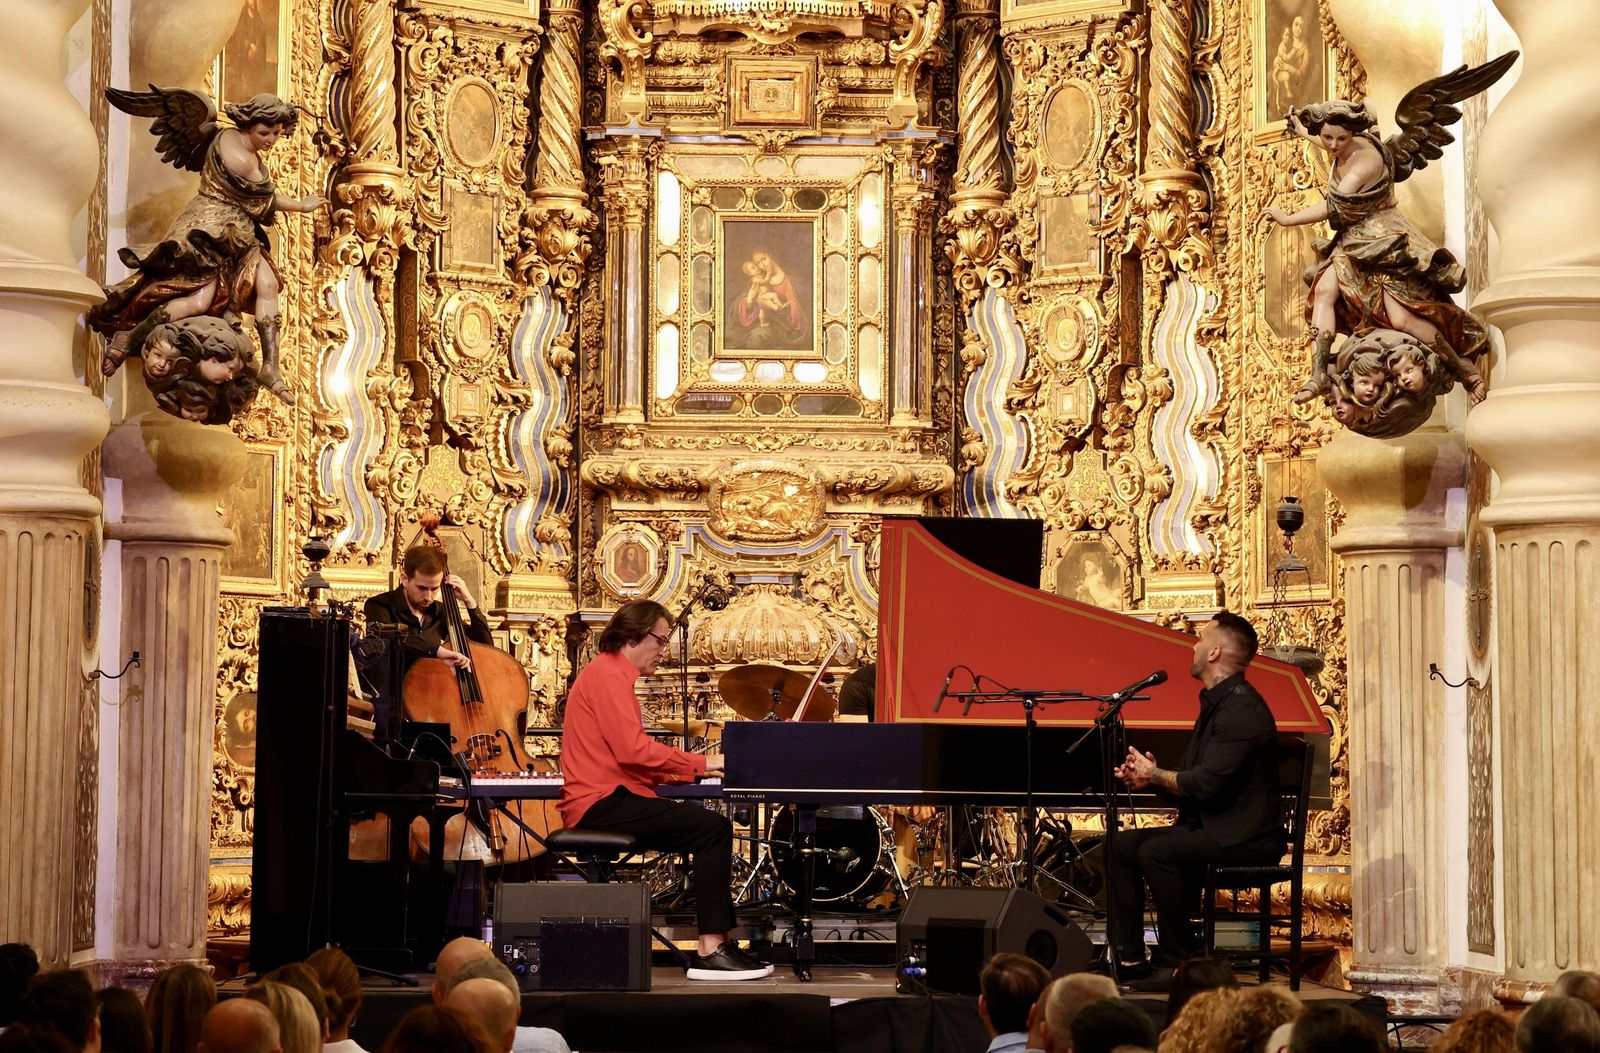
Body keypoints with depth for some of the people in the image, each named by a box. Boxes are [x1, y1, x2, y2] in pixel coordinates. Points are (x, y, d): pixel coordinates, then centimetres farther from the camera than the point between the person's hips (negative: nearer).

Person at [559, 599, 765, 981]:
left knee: (713, 830, 10)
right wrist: (700, 762, -13)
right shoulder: (607, 674, -10)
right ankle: (711, 951, -21)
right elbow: (633, 749, -22)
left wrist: (694, 769, 8)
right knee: (713, 828, -18)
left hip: (608, 799, 11)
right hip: (602, 802, -11)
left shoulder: (613, 675, 23)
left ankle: (721, 942, 6)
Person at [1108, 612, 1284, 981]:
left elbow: (1206, 783, -25)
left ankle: (1180, 962, -18)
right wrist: (1150, 775, 0)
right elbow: (1192, 774, 20)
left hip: (1247, 836, -11)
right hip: (1211, 826, 11)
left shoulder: (1240, 708, -18)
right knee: (1122, 846, 1)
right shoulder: (1217, 702, 16)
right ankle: (1128, 959, -1)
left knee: (1155, 852, -28)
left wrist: (1153, 775, -9)